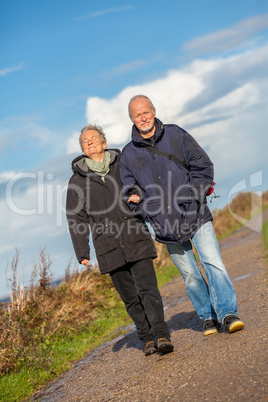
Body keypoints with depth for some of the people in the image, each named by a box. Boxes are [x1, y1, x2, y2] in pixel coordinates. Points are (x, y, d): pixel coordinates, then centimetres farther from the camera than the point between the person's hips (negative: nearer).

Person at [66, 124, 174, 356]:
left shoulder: (123, 166, 8)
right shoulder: (77, 181, 9)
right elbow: (76, 219, 10)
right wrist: (82, 253, 5)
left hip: (136, 241, -1)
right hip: (108, 248, 1)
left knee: (147, 289, -13)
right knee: (130, 298, 4)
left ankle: (161, 335, -16)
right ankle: (147, 338, 16)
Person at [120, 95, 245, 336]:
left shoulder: (175, 135, 5)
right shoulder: (128, 155, 7)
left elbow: (203, 166, 4)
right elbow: (130, 192, 11)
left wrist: (192, 197, -8)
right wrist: (146, 210, -9)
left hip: (196, 216, -1)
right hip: (165, 224, 1)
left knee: (213, 262, -15)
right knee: (190, 276, 6)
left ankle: (227, 313, -12)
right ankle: (208, 316, 21)